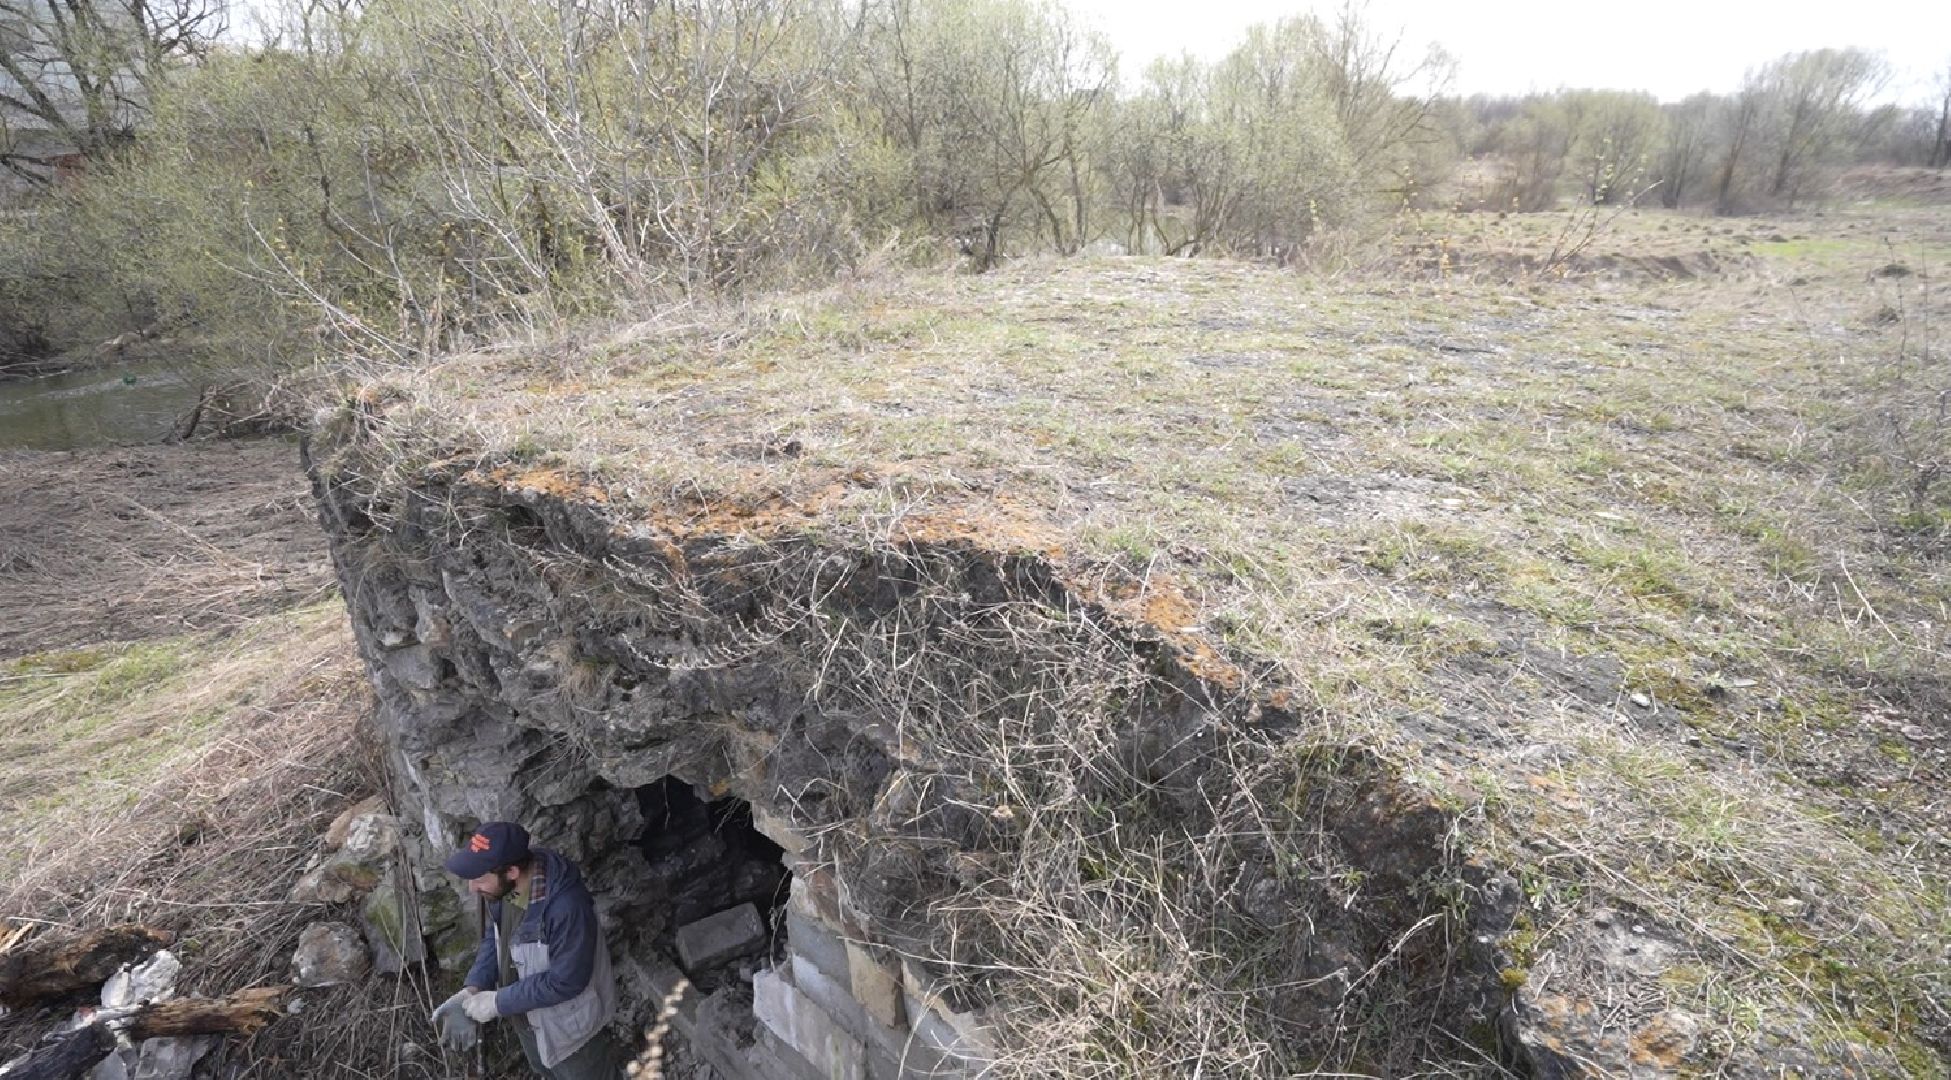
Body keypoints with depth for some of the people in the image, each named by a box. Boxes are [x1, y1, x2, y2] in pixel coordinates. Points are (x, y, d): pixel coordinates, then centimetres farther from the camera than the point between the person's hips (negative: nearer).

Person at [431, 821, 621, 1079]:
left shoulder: (566, 907, -40)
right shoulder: (502, 888, -14)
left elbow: (566, 981, -32)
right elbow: (494, 938, 3)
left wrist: (499, 1002, -25)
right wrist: (473, 989, -11)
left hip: (569, 1029, -8)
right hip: (528, 1019, 8)